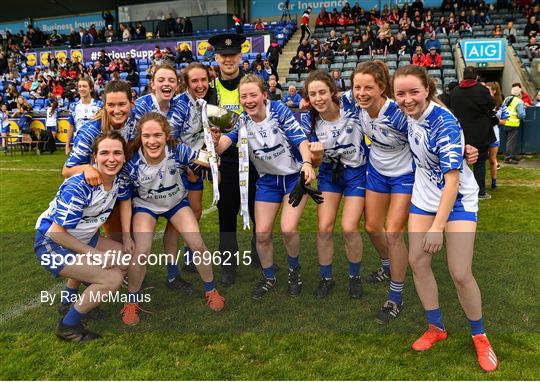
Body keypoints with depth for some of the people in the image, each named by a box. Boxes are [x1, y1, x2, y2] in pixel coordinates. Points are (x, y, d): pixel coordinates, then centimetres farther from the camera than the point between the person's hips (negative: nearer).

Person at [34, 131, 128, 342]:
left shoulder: (117, 179, -9)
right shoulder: (78, 186, -30)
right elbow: (57, 232, -26)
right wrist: (95, 254, -21)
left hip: (82, 238, 8)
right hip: (52, 243, -8)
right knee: (112, 279, -20)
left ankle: (73, 299, 19)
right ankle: (67, 326, 2)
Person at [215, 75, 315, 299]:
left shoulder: (279, 110, -15)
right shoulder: (242, 121, -5)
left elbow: (299, 137, -21)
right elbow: (227, 139, -21)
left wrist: (307, 163, -38)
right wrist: (214, 147, -44)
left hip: (295, 175, -3)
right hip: (267, 179, 4)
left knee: (288, 229, -16)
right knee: (262, 233, 0)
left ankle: (294, 270, 15)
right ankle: (269, 277, 26)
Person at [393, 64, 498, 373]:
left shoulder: (445, 123, -27)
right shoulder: (409, 114, -8)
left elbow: (452, 178, -29)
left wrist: (438, 226, -32)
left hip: (457, 200, -6)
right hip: (424, 197, 6)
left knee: (461, 273, -8)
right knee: (417, 262, 4)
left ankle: (479, 335, 18)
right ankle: (436, 328, 23)